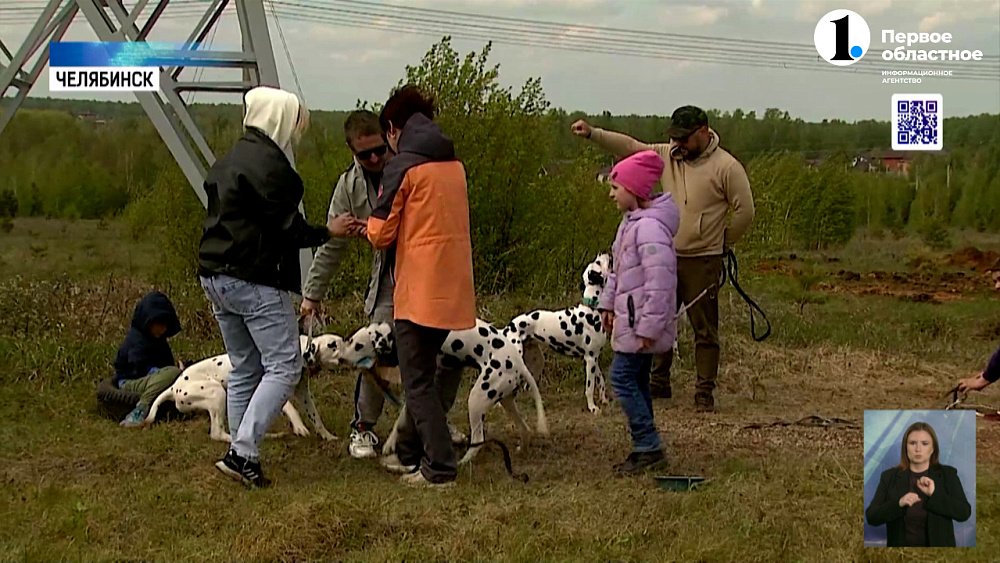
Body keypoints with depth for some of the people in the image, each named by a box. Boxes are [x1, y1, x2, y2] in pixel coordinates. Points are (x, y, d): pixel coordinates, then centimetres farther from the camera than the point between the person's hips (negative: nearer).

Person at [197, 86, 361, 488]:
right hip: (256, 281, -10)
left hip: (215, 275, 10)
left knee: (244, 370, 14)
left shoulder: (227, 162, 18)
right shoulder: (268, 164, -14)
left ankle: (241, 457, 14)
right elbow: (286, 228, -15)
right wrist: (327, 232, -1)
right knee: (283, 367, -6)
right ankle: (242, 453, -15)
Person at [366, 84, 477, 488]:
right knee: (425, 372, 19)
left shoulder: (403, 166, -10)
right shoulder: (454, 164, 12)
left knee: (418, 381, 0)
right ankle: (410, 451, 29)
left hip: (419, 288, -7)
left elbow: (381, 233, -8)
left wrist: (369, 226, 13)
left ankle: (439, 468, -2)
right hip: (453, 288, 7)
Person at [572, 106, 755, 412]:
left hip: (703, 260, -6)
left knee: (705, 328, 1)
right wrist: (592, 133, -10)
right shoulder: (668, 155, 5)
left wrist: (724, 242, 2)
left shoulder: (726, 166, -11)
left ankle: (705, 392, 8)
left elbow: (745, 211, -7)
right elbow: (630, 146, 1)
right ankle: (658, 381, 25)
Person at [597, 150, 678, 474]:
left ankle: (648, 446, -4)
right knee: (636, 380, 13)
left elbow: (659, 281, -25)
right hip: (630, 318, 10)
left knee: (624, 378, -9)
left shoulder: (650, 227, -22)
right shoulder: (631, 222, 12)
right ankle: (645, 447, 19)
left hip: (641, 322, -10)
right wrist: (608, 303, 21)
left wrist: (649, 326, -24)